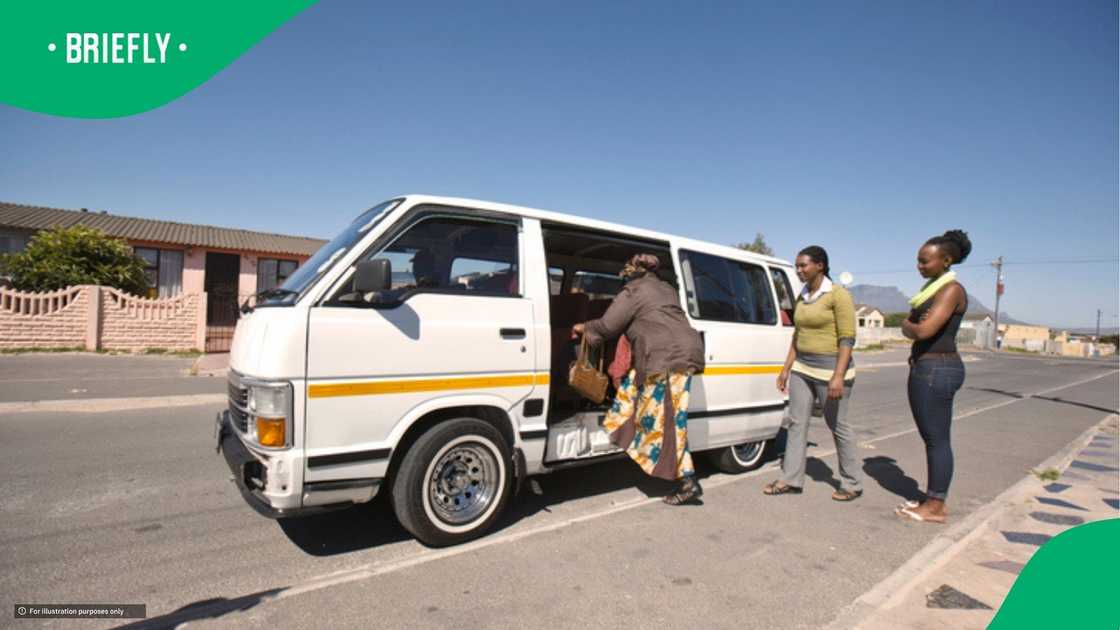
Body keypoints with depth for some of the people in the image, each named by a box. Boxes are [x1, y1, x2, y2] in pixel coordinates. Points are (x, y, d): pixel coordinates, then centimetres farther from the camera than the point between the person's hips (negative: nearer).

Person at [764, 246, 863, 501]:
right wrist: (786, 369, 13)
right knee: (796, 423, 7)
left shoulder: (838, 295, -11)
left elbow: (848, 338, -15)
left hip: (830, 369, -7)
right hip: (801, 368, 7)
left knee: (838, 426, 4)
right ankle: (791, 480, 15)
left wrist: (838, 376, -22)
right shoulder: (802, 297, 10)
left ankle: (852, 484, 20)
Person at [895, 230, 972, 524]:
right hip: (926, 368, 10)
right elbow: (909, 328, 16)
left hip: (936, 370, -10)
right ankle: (934, 499, 25)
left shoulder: (952, 290, -13)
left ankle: (935, 507, 7)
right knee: (933, 439, 15)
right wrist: (910, 327, -4)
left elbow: (924, 331, -22)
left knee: (937, 439, -2)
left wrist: (908, 325, -4)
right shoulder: (933, 287, 15)